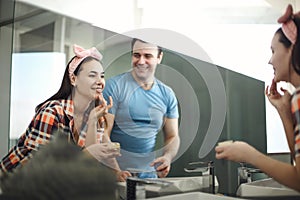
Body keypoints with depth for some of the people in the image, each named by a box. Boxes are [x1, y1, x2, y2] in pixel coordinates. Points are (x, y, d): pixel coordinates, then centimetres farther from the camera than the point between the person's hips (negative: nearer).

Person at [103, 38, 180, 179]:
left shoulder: (167, 94, 4)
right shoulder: (114, 86, -8)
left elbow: (172, 137, 10)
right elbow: (103, 134, -11)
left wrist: (167, 157, -11)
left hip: (148, 172, 3)